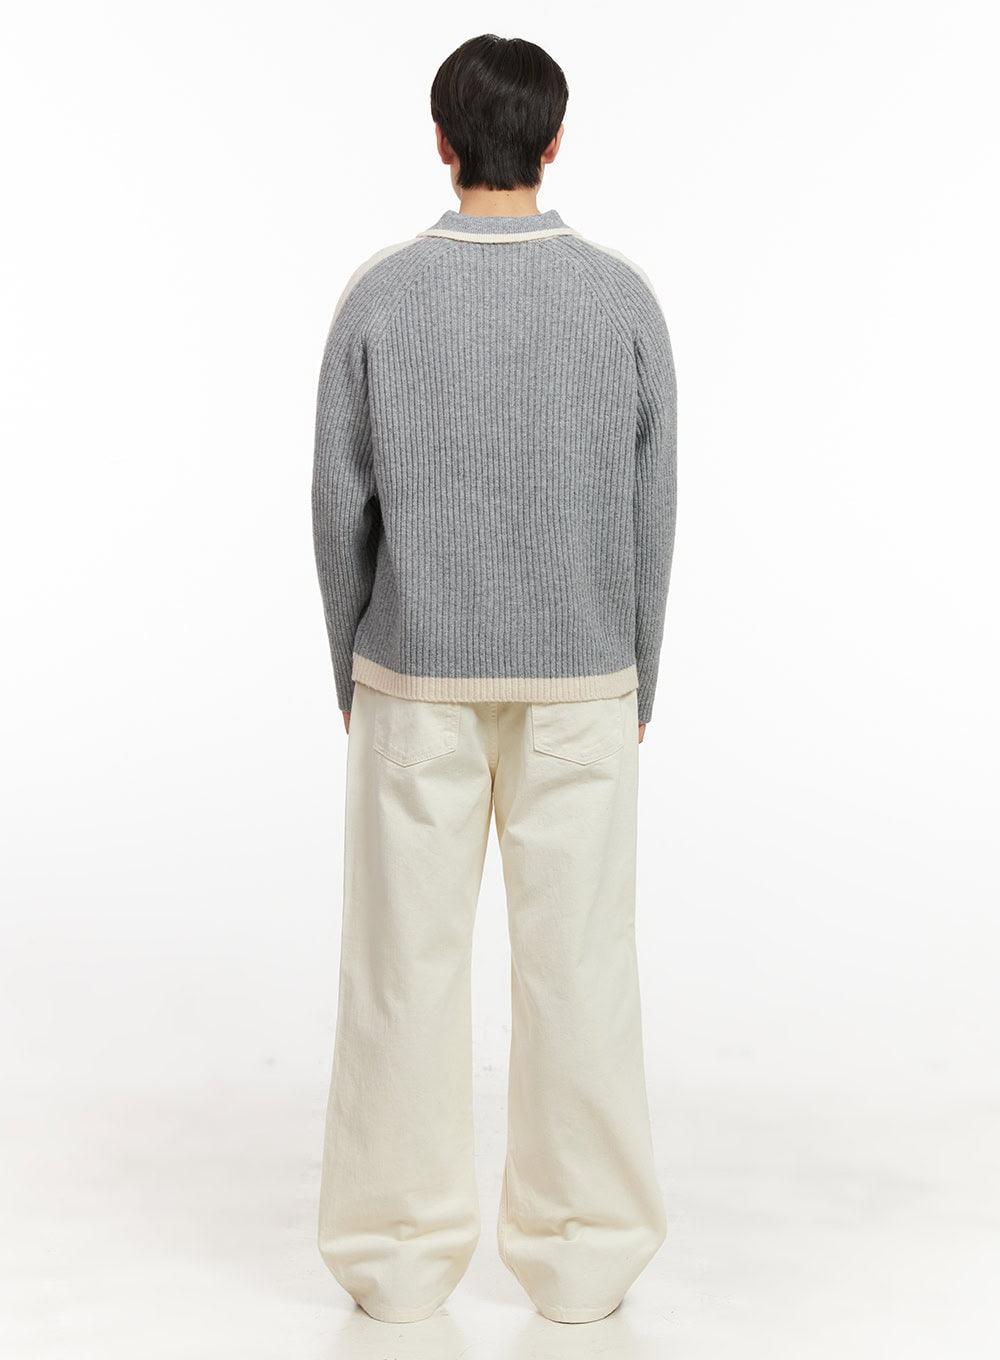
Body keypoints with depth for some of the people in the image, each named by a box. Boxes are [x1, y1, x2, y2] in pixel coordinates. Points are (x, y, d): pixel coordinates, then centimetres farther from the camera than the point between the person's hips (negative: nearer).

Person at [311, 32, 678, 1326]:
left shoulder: (379, 296, -6)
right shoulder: (622, 297, -4)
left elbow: (341, 507, -4)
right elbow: (649, 513, -2)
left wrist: (352, 678, 7)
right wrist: (637, 685, 8)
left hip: (418, 680, 0)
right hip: (576, 684, 1)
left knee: (406, 960, 6)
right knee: (578, 960, 6)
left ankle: (402, 1248, 11)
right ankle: (581, 1250, 11)